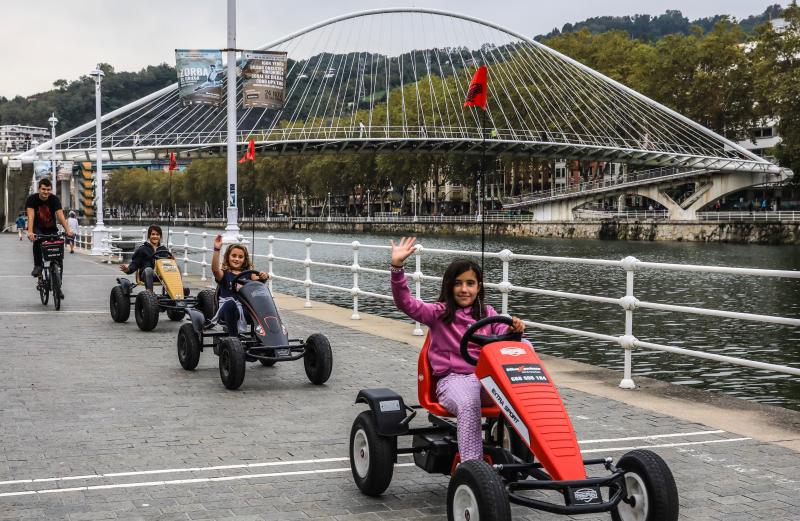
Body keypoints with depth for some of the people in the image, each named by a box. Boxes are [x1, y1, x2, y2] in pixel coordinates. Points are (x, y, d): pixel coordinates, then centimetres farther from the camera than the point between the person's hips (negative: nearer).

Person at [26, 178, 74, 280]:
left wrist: (68, 229, -41)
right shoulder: (32, 199, -18)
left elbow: (60, 215, -26)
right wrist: (30, 232, -45)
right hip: (37, 228, -2)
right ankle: (38, 265, -17)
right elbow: (31, 216, -30)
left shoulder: (54, 199, -15)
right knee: (37, 240, -31)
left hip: (51, 228, 2)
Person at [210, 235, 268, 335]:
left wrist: (263, 276, -26)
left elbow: (257, 279, -1)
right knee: (230, 303, -37)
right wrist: (216, 250, -28)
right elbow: (215, 269, -14)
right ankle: (233, 337, -31)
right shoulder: (224, 273, 8)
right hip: (227, 308, -2)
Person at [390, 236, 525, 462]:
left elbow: (503, 334, 3)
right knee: (468, 404, -38)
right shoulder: (439, 313, 7)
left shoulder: (486, 313, 18)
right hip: (452, 379, -3)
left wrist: (514, 329, -22)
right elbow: (405, 303, -7)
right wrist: (397, 267, -20)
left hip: (487, 377, 3)